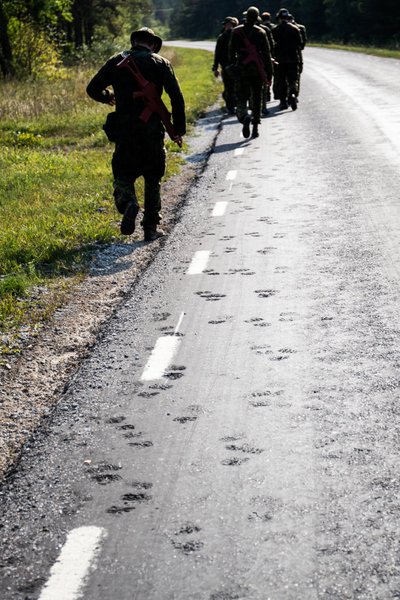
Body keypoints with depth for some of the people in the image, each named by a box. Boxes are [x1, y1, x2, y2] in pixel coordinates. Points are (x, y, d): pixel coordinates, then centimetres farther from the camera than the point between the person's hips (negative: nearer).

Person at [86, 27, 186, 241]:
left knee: (123, 174, 12)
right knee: (152, 179, 13)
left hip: (124, 128, 0)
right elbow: (177, 97, -4)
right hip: (152, 128, 0)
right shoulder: (160, 63, 4)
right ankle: (151, 228, 14)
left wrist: (107, 97, 31)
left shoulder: (117, 61, 8)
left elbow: (92, 89, 10)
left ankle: (128, 203, -21)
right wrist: (178, 129, 2)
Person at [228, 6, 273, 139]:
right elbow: (266, 54, -2)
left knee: (241, 98, 3)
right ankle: (255, 128, 12)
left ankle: (245, 117, -28)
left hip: (242, 70, -1)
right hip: (257, 71, 1)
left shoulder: (236, 32, -1)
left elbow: (231, 52, 3)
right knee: (256, 99, 11)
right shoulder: (260, 32, -2)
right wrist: (269, 73, 2)